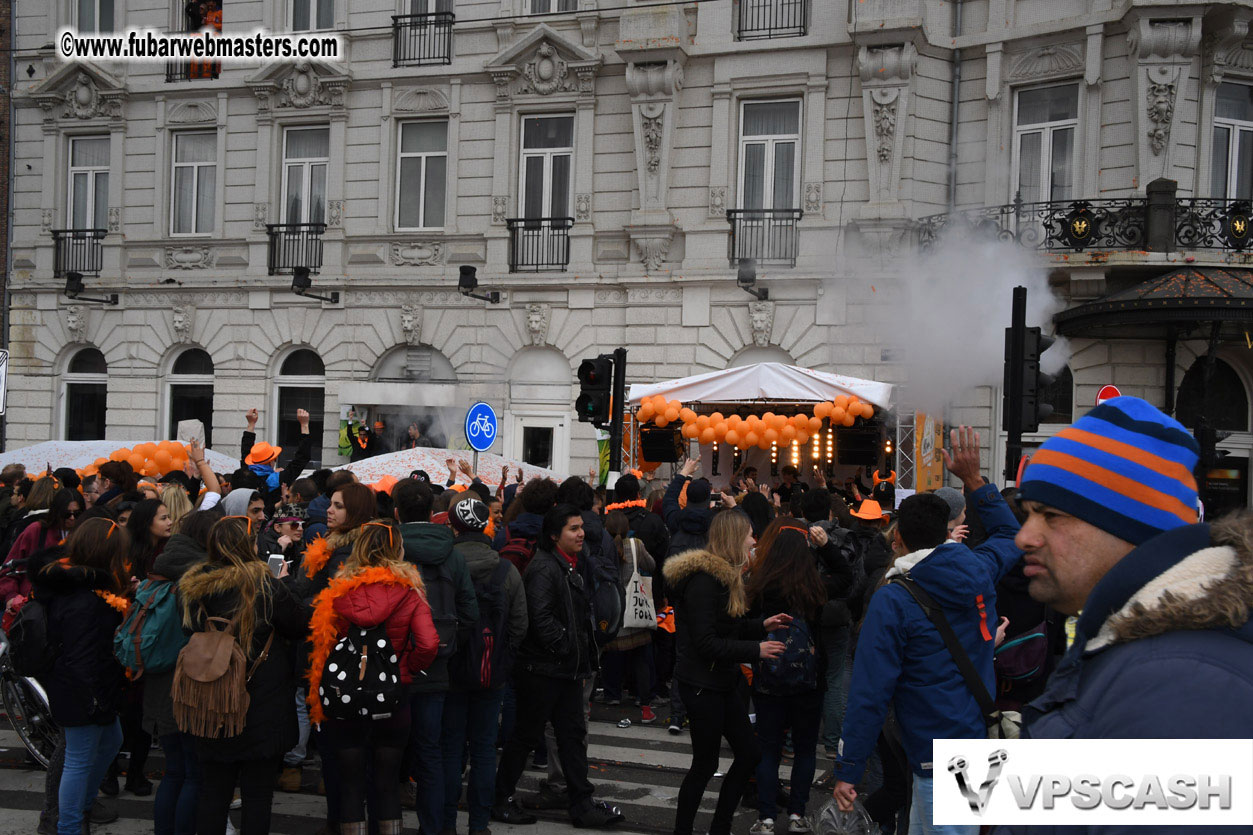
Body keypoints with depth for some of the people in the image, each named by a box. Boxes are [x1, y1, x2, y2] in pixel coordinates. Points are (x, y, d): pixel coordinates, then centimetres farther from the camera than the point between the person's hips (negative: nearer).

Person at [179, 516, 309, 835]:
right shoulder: (265, 586, -15)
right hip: (263, 710, -4)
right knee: (257, 796, 5)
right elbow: (301, 626, -3)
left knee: (213, 792, 13)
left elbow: (188, 633, 10)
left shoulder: (192, 587, -2)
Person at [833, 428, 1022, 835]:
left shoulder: (892, 600, -13)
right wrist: (973, 479, 28)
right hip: (983, 740, 7)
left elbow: (870, 692, -16)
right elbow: (1010, 534, 29)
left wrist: (848, 770, -10)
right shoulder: (979, 572, 3)